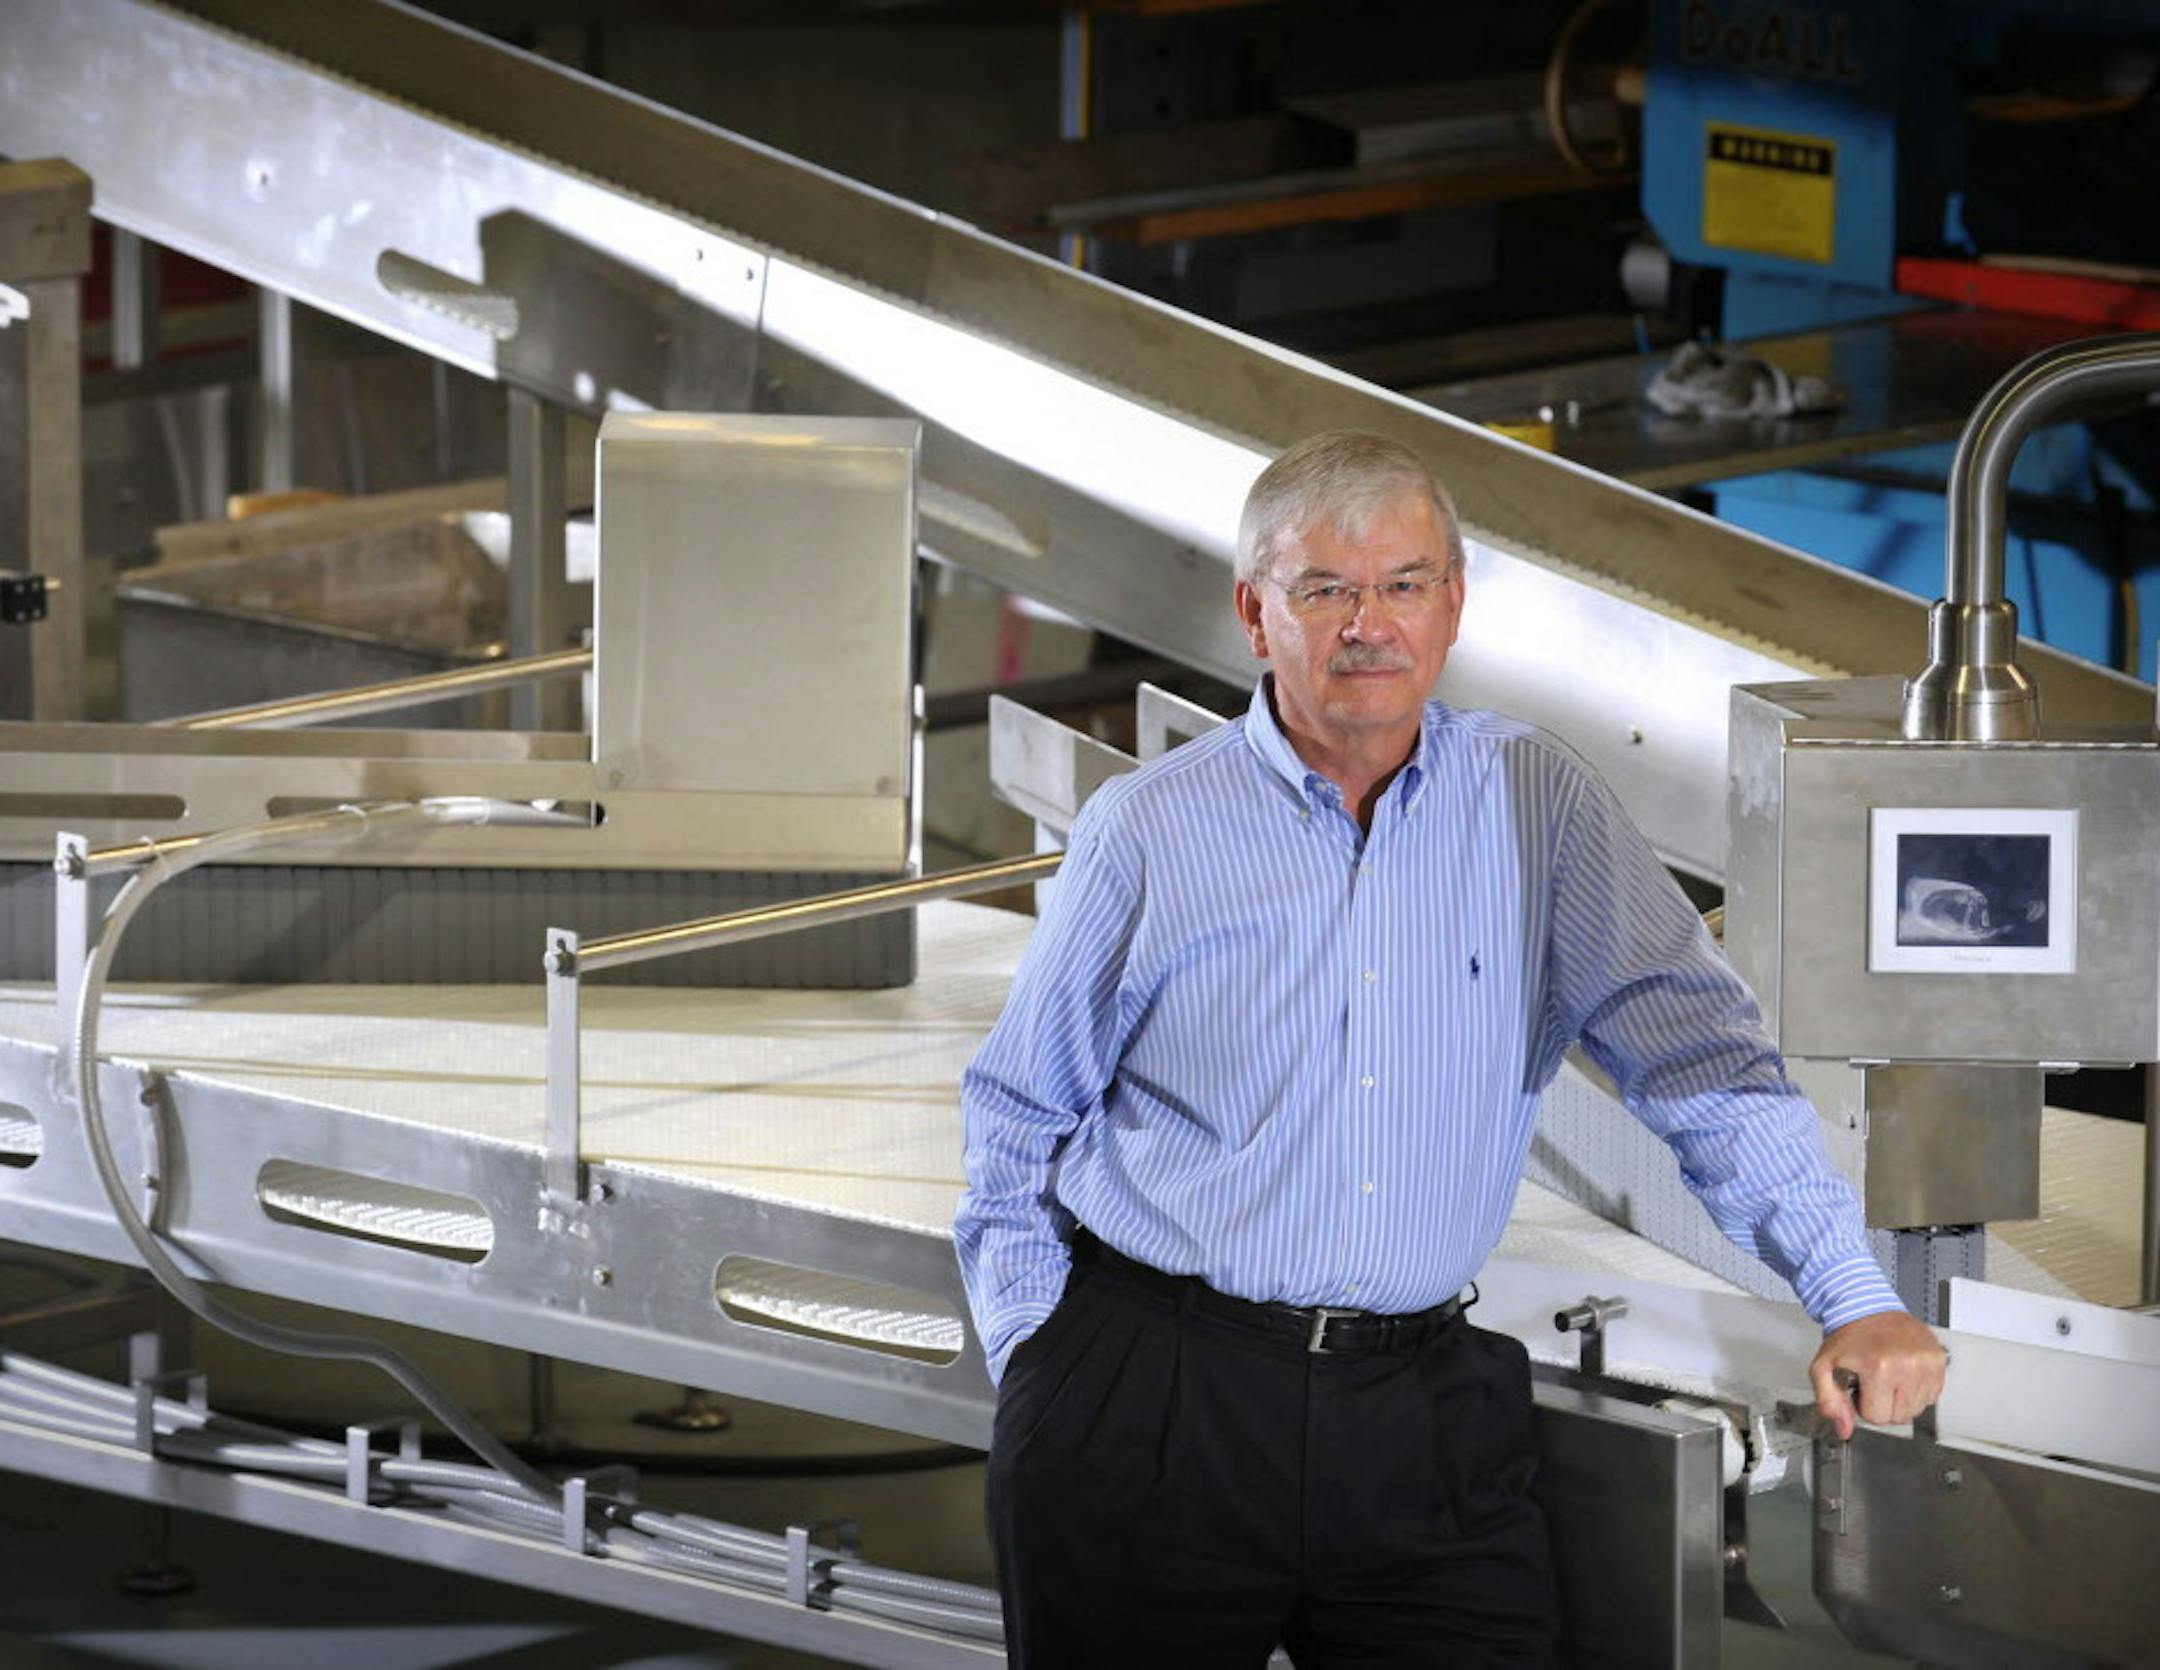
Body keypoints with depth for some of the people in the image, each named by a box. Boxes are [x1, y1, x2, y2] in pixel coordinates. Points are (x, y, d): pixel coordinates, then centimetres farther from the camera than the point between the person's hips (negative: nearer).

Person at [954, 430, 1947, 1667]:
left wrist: (1857, 1299, -10)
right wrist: (1034, 1354, 1)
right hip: (1149, 1409, -1)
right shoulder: (1146, 832, 3)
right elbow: (1017, 1118, 11)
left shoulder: (1539, 804, 5)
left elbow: (1699, 1054, 0)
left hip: (1421, 1414, 1)